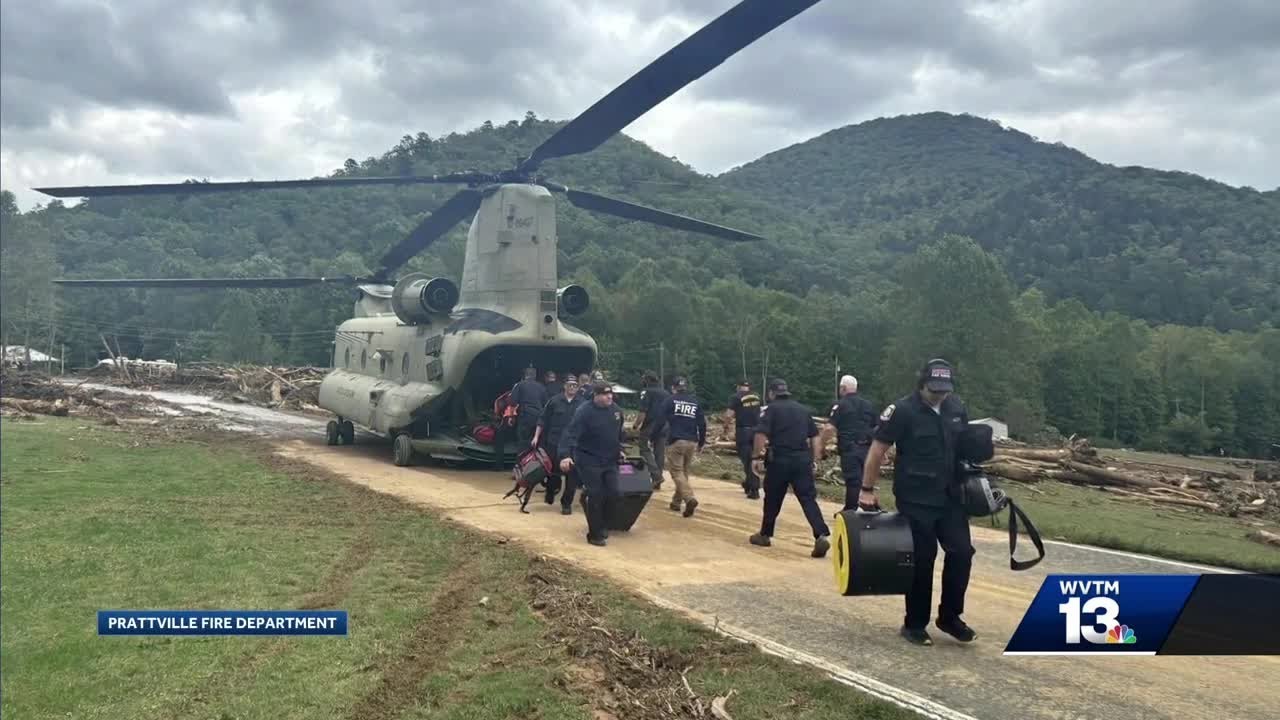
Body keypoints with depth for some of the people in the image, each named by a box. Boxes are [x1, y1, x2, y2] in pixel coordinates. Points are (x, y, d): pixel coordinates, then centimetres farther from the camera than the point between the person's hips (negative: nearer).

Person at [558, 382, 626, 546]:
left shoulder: (616, 410, 2)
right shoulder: (584, 411, -19)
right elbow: (571, 433, -28)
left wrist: (619, 450, 21)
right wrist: (565, 455, -39)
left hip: (610, 461, 6)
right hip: (589, 462, -6)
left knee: (612, 492, 2)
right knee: (595, 496, -5)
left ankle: (600, 524, 27)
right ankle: (595, 534, 9)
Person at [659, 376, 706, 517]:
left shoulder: (670, 400, 0)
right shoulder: (696, 402, 12)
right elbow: (702, 424, 11)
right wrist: (701, 443, 19)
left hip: (675, 441, -4)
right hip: (692, 442, 5)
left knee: (677, 472, -3)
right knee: (684, 471, 17)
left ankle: (690, 499, -22)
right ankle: (676, 501, 22)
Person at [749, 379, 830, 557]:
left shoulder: (771, 408, 1)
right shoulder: (803, 409, 17)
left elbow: (761, 434, -13)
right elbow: (815, 437, 15)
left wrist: (756, 457, -9)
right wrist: (815, 461, 18)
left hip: (779, 460, -3)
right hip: (802, 459, 3)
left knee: (773, 499, 13)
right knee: (808, 498, -2)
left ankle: (765, 535, 26)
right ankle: (822, 536, -19)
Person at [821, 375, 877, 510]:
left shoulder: (840, 405, -4)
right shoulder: (868, 405, 16)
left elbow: (829, 429, -14)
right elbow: (876, 428, 21)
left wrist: (822, 447, -6)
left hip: (850, 449, -6)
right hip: (866, 449, 6)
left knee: (852, 481, -4)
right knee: (865, 480, 13)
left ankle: (850, 512, 2)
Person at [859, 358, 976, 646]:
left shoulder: (957, 409, 4)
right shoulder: (902, 410, -13)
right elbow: (878, 449, -11)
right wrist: (867, 489, -12)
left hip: (950, 497, 5)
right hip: (915, 499, -5)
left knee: (961, 552, 2)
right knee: (921, 560, 0)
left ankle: (950, 616, 19)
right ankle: (915, 624, 15)